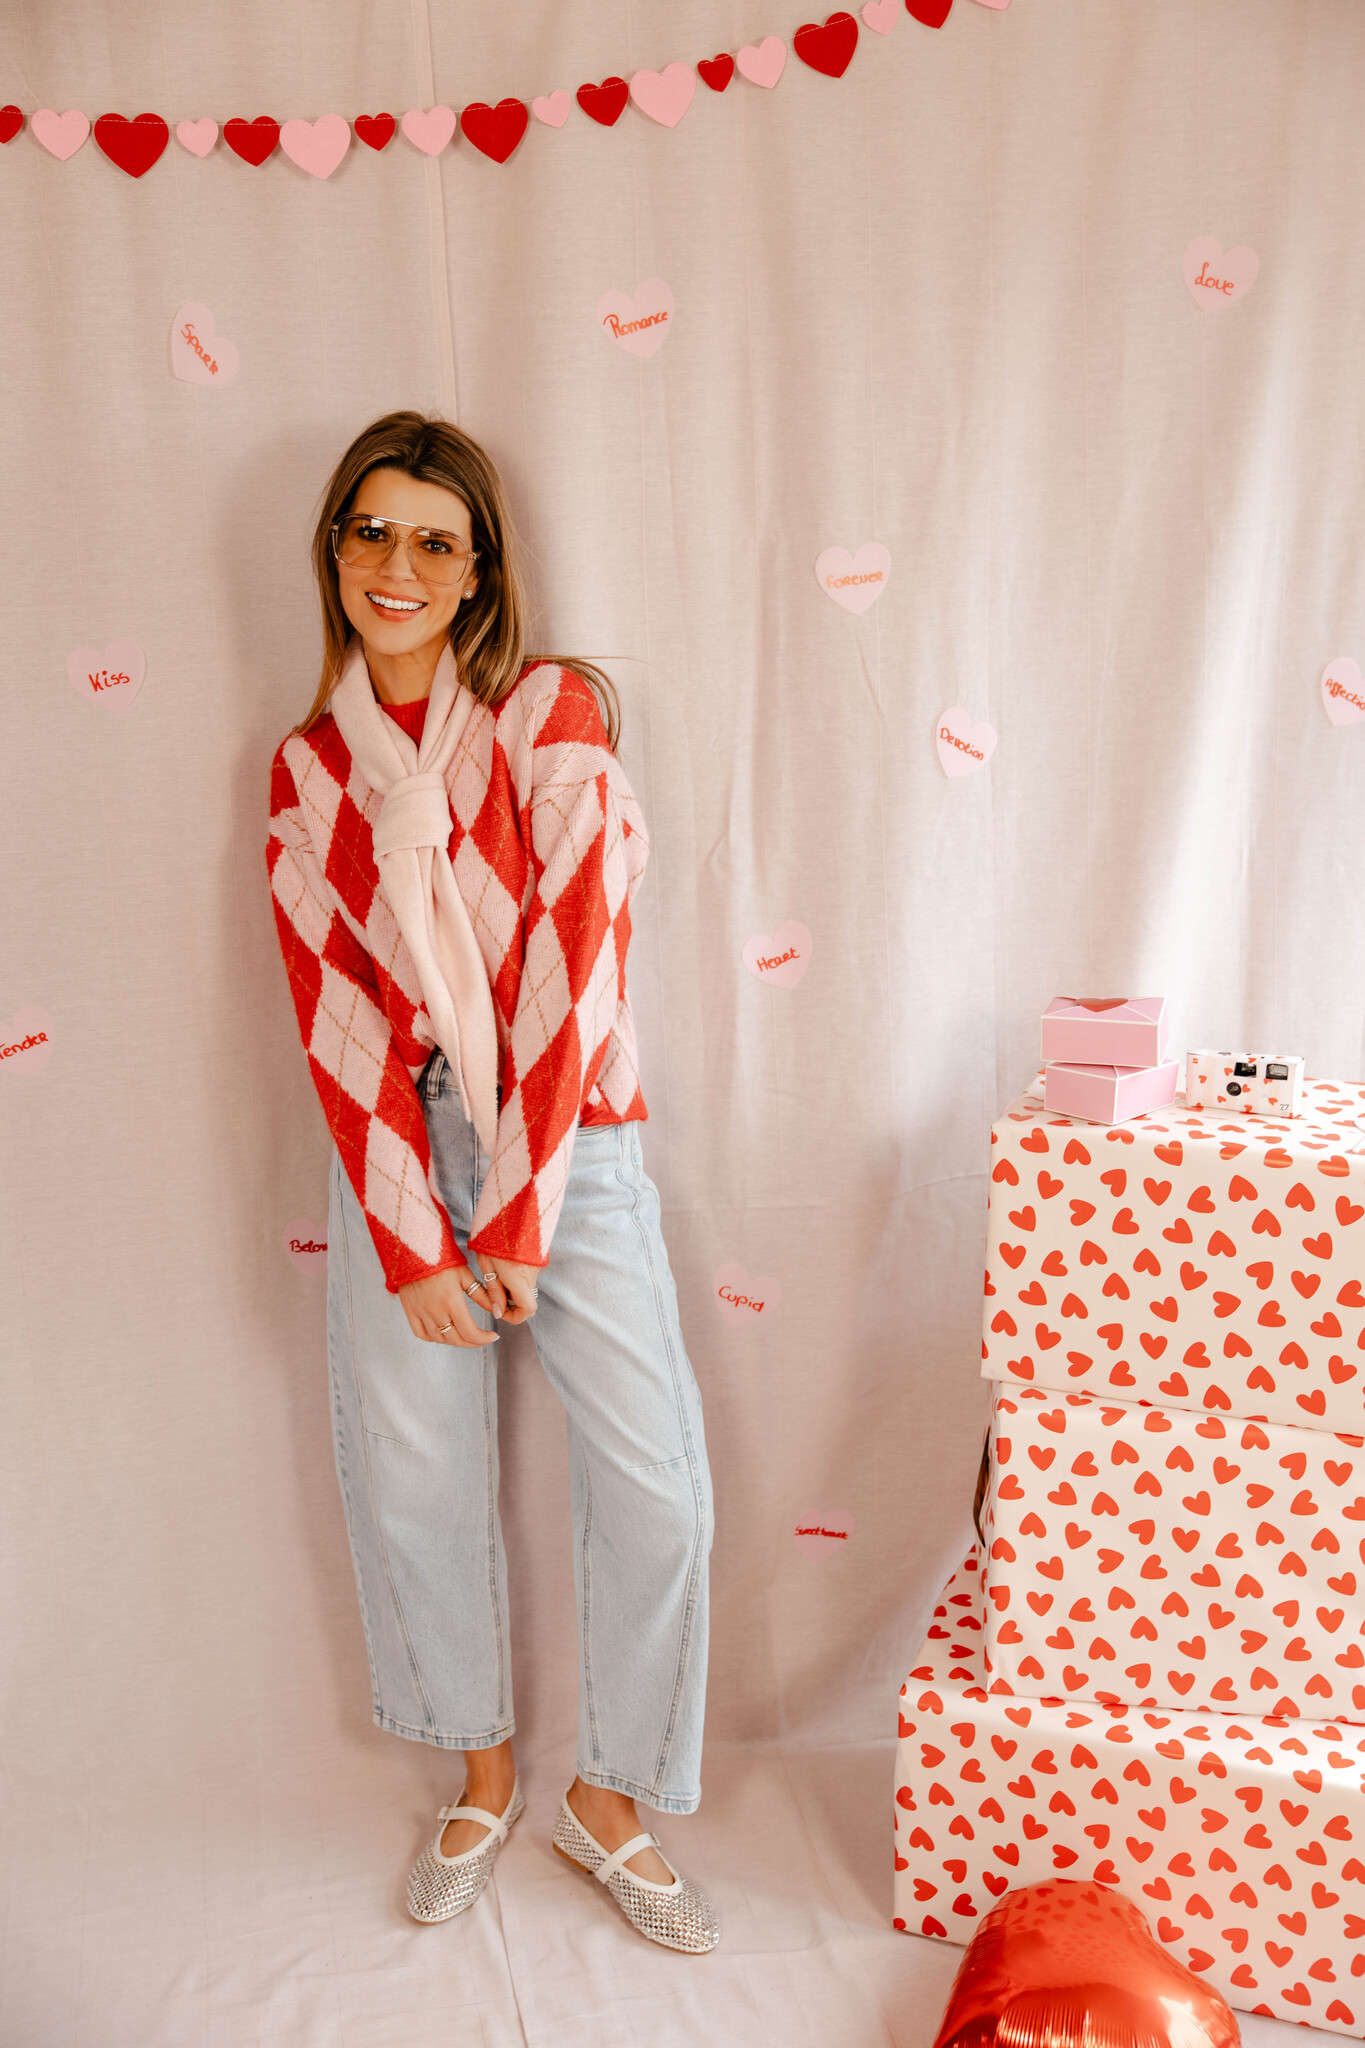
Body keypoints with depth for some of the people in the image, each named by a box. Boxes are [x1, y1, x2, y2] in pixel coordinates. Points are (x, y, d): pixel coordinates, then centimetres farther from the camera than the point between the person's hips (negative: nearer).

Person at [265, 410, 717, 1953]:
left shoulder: (554, 713, -6)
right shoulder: (307, 768, 3)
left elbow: (572, 968, -12)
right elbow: (335, 1014, -3)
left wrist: (520, 1222, -14)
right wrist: (412, 1244, -10)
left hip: (568, 1144, -2)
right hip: (396, 1153, 2)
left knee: (655, 1490, -2)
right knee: (414, 1485, 10)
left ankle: (608, 1801, 23)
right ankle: (483, 1778, 36)